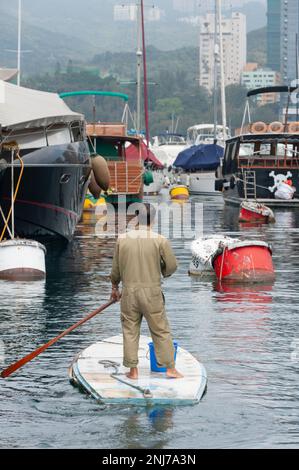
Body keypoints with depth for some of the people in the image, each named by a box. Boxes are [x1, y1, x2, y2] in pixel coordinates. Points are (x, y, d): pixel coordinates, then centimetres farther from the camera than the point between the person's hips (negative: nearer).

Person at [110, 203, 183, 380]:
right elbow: (172, 266, -5)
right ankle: (170, 368, 10)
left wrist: (115, 287, 22)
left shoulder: (122, 239, 0)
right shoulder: (160, 240, -9)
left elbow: (116, 268, 7)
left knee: (130, 331, 10)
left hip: (129, 292, 2)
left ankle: (133, 370, 11)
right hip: (152, 292, -2)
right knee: (161, 330, 7)